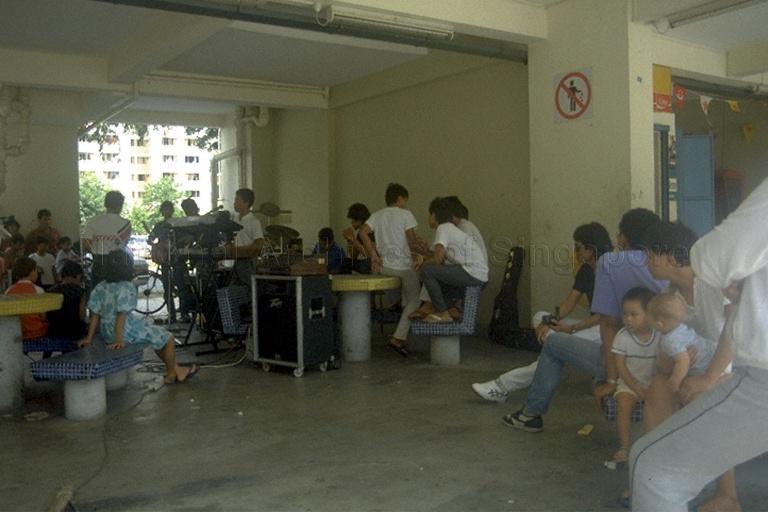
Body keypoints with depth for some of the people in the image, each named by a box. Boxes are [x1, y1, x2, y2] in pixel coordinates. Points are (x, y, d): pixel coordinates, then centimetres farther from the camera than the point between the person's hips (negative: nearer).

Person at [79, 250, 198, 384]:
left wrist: (89, 337, 8)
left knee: (158, 336, 28)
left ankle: (175, 368, 36)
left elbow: (95, 314, 4)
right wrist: (119, 340, -27)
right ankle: (172, 374, 25)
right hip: (126, 332, -9)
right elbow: (121, 314, -26)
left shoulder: (100, 287, 4)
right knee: (169, 339, 8)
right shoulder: (126, 287, -20)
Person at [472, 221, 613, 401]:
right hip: (592, 325, 9)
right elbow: (570, 301, 4)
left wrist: (571, 328, -23)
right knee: (540, 317, -1)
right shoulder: (586, 271, 10)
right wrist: (550, 321, -14)